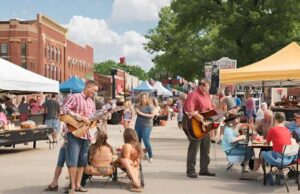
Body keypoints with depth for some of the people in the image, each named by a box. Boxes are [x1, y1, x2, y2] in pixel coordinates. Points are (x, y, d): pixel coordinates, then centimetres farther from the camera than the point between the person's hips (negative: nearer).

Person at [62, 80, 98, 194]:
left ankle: (78, 185, 15)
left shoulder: (91, 102, 15)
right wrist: (81, 117, -22)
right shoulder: (75, 97, -7)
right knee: (73, 160, -10)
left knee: (82, 161, 9)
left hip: (85, 134, 8)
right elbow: (65, 109, -18)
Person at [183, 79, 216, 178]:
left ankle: (204, 169, 23)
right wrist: (202, 120, -29)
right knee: (194, 147, -6)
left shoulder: (206, 95, 10)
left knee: (206, 146, 13)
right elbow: (190, 111, -28)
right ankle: (190, 170, 2)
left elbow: (211, 109, 20)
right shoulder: (193, 95, -17)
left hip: (205, 125, 9)